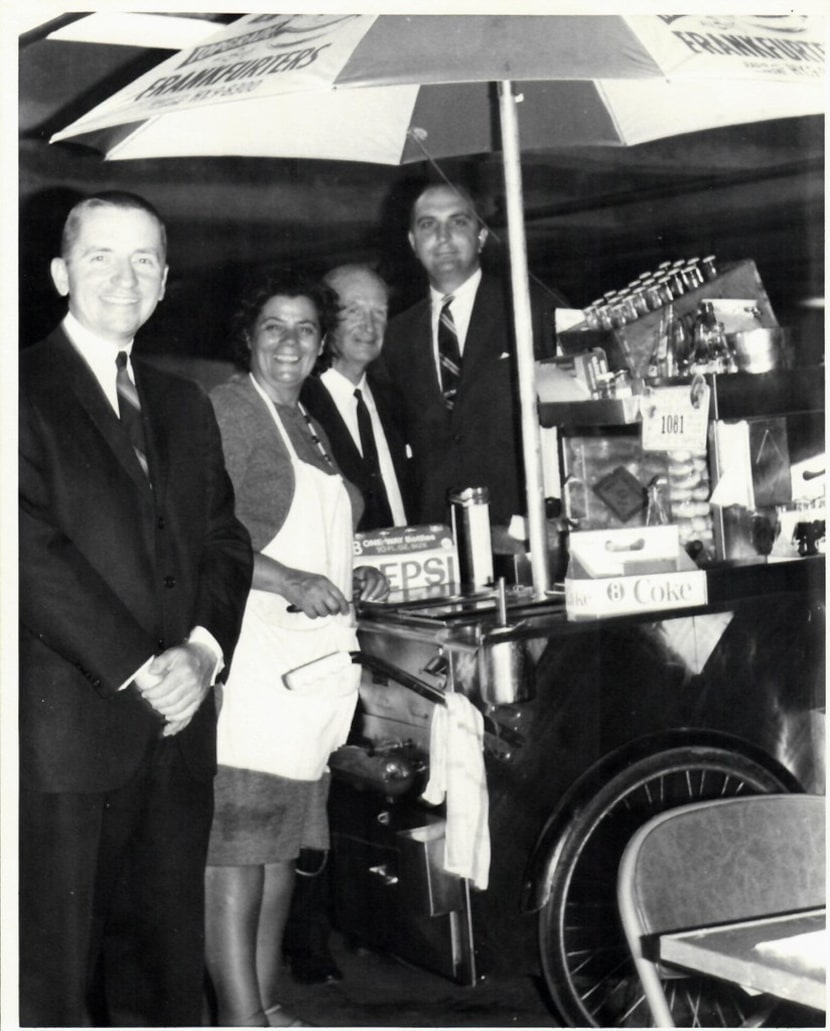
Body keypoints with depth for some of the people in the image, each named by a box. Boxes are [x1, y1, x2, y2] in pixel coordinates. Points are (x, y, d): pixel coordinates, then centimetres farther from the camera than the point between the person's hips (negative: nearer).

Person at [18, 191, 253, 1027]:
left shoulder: (184, 406, 18)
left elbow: (224, 541, 14)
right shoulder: (29, 389, -3)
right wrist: (138, 669, -13)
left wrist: (202, 649, -5)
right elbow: (33, 549, -12)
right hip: (65, 729, -6)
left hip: (174, 726, 6)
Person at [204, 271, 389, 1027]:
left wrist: (355, 582, 12)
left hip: (314, 658, 9)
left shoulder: (312, 425, 22)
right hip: (252, 649, -9)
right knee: (237, 845, -10)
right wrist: (294, 582, -22)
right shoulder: (227, 409, -5)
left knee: (285, 841, 12)